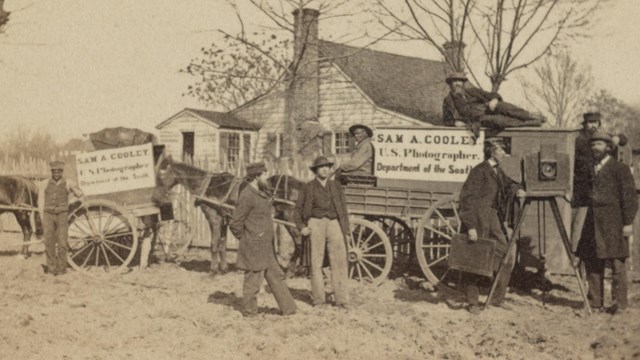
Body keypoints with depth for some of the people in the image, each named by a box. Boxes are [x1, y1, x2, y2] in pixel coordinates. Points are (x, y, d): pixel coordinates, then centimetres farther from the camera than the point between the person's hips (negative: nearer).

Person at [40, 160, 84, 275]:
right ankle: (51, 267, 7)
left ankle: (61, 268, 8)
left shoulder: (68, 184, 0)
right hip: (48, 215, 1)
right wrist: (42, 219, 7)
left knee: (62, 243, -3)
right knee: (49, 242, -2)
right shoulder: (45, 184, 4)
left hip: (62, 215, -1)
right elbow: (41, 201, 9)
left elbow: (81, 195, 11)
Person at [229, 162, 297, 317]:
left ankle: (288, 308, 18)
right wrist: (246, 241, -6)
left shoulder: (259, 194, 13)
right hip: (254, 247, -9)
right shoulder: (247, 196, -17)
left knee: (276, 276, 12)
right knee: (253, 279, 3)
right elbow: (235, 224, -17)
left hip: (265, 247, 9)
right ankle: (249, 310, 17)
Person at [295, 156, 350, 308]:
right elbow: (298, 209, 10)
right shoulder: (307, 188, 6)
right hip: (315, 224, -1)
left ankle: (341, 299, 0)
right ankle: (318, 299, 10)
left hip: (334, 224, 2)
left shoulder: (336, 187, 13)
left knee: (339, 261, -4)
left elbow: (343, 210, 14)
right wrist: (301, 227, -4)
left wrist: (346, 231, 9)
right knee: (316, 262, 1)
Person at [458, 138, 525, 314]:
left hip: (493, 220, 8)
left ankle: (498, 298, 18)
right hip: (478, 220, -8)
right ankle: (473, 302, 11)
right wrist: (471, 226, -24)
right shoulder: (479, 171, -14)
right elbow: (467, 198, -18)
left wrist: (516, 189, 0)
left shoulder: (498, 171, 10)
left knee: (508, 254, 6)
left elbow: (507, 184, 25)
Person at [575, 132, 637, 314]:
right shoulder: (591, 168, 16)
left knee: (617, 263, -4)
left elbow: (629, 197, -5)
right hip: (593, 222, 6)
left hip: (613, 222, -6)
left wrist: (628, 223, -11)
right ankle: (595, 302, 14)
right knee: (591, 262, 6)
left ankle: (620, 304, 3)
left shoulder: (620, 168, -1)